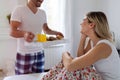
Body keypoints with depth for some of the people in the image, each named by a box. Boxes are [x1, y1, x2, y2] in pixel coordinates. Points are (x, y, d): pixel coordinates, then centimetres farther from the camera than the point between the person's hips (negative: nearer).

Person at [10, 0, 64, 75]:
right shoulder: (19, 10, -9)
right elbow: (12, 31, -16)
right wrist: (24, 33, -38)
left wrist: (55, 32, 0)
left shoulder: (43, 13, 10)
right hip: (24, 54, -5)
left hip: (40, 53, 5)